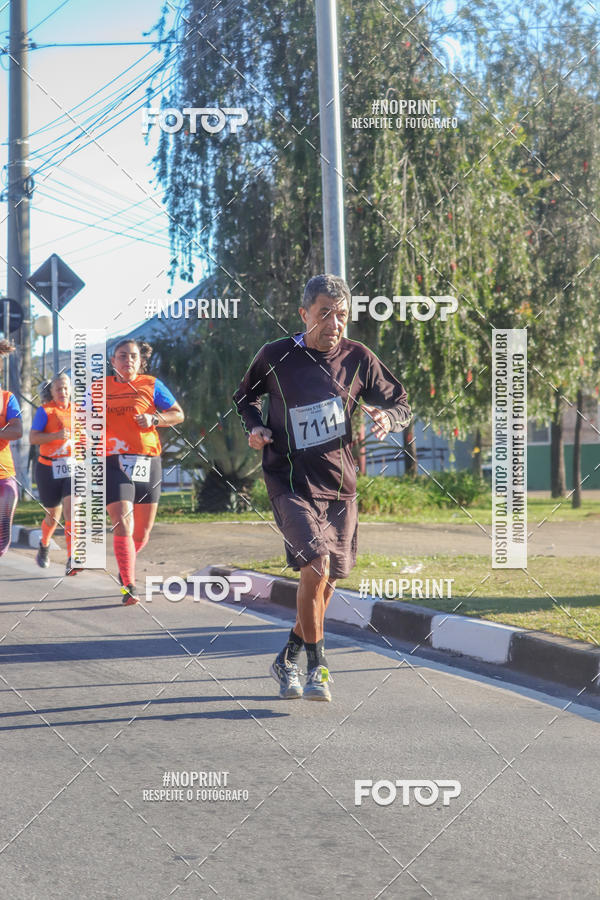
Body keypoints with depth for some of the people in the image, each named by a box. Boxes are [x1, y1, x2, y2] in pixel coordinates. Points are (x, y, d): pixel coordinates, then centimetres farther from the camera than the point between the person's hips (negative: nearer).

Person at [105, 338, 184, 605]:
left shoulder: (151, 385, 6)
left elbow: (178, 414, 8)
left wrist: (154, 419, -9)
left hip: (147, 463, 2)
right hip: (113, 463, -2)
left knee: (142, 530, 11)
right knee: (123, 524, -17)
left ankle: (126, 569, 39)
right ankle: (129, 586, -13)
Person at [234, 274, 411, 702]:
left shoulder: (359, 359, -1)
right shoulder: (275, 357, -5)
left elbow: (401, 404, 8)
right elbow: (245, 397, 13)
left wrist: (387, 418, -15)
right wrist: (255, 427, -6)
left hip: (340, 487, 4)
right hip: (291, 484, -4)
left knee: (328, 581, 12)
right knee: (316, 565, -23)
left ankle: (289, 659, 34)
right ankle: (317, 667, -8)